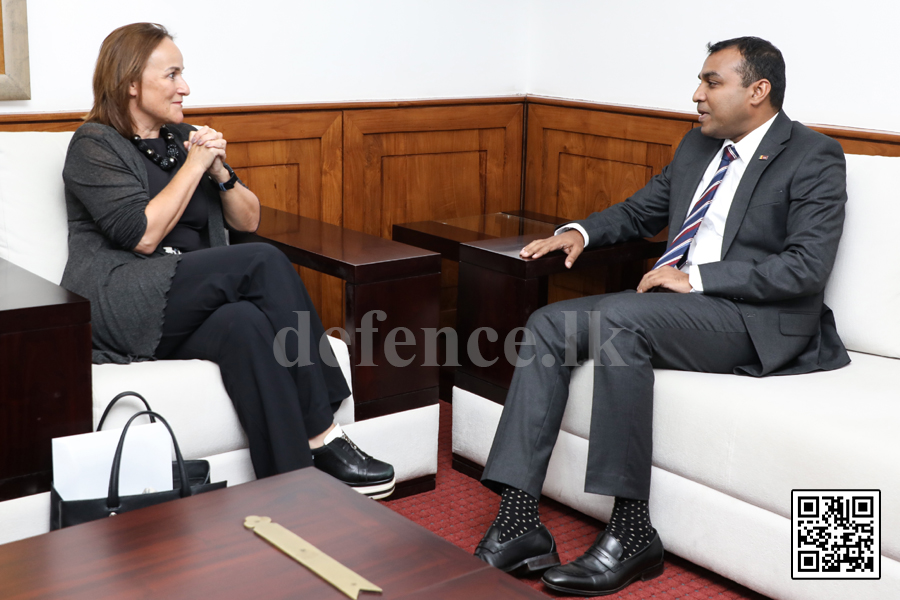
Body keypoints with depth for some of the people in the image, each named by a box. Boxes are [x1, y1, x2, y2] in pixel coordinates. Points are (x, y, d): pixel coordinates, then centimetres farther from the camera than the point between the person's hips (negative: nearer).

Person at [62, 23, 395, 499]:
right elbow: (144, 235, -13)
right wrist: (194, 166, -7)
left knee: (246, 324, -32)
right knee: (264, 263, -27)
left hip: (187, 307, 6)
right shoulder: (94, 145, 1)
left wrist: (219, 170, 1)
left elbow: (248, 220, 19)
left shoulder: (183, 138, 21)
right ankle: (321, 434, -27)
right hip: (124, 307, -6)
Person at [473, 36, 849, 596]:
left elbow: (807, 268, -16)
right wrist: (581, 231, 8)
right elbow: (642, 210, 29)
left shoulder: (815, 157, -5)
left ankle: (632, 533, -26)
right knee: (549, 324, -11)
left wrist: (696, 277, -19)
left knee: (617, 316, -32)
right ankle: (518, 522, -17)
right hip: (676, 308, 8)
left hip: (760, 321, -8)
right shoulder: (698, 144, 18)